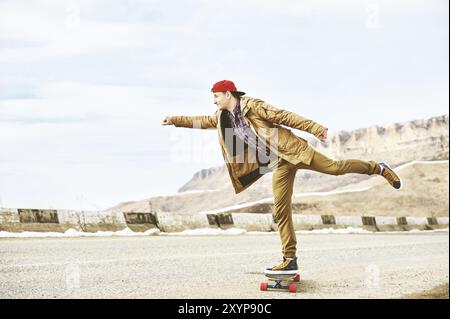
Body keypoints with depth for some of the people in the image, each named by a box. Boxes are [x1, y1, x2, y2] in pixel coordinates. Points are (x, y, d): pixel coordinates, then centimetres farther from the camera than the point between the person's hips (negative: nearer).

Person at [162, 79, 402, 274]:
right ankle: (289, 260, 4)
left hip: (290, 150, -6)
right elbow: (201, 121, 27)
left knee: (334, 166, -18)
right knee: (281, 213, 0)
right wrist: (175, 120, 24)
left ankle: (378, 168, 4)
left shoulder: (252, 106, -9)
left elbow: (285, 117, -11)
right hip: (278, 164, 6)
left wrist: (314, 128, -13)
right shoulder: (221, 117, 12)